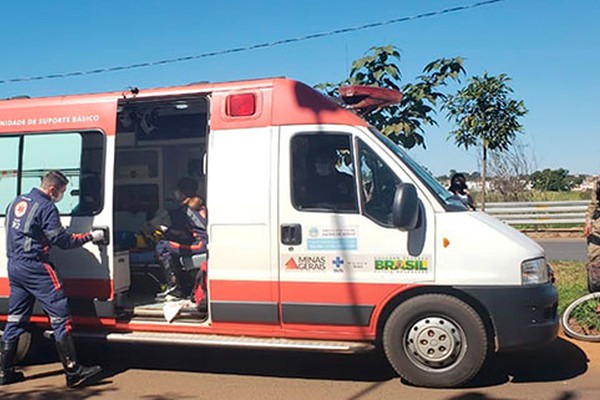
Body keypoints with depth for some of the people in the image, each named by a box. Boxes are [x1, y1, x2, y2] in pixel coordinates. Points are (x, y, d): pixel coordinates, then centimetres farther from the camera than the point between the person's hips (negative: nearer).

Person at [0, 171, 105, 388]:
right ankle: (73, 372, -8)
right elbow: (62, 241, -10)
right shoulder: (46, 207, -11)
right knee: (60, 317, -7)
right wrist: (90, 236, -1)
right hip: (35, 267, -9)